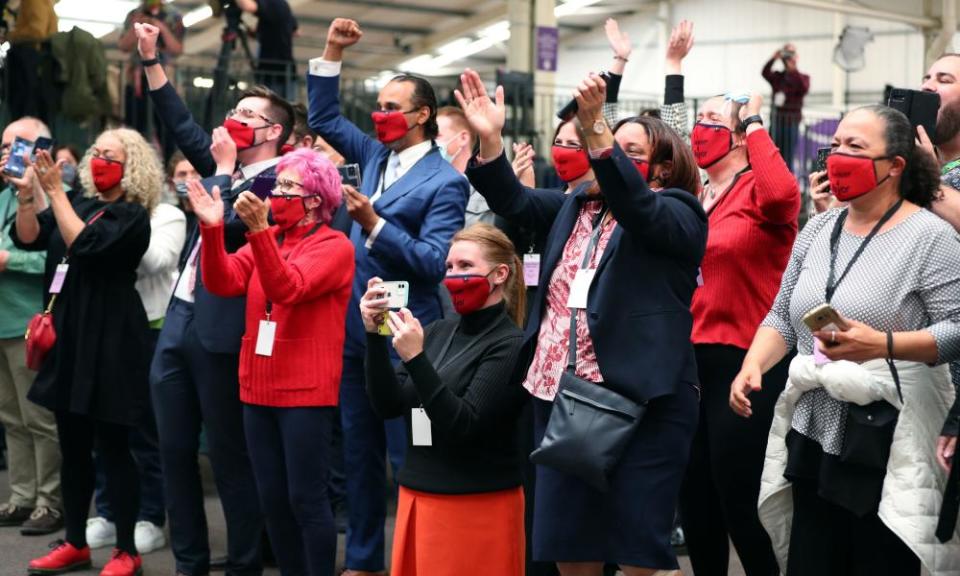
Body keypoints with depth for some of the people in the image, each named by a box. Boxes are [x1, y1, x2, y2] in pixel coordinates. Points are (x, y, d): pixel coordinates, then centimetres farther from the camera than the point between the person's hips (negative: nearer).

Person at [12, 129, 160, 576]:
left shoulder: (131, 216, -7)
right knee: (72, 448, 12)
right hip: (69, 338, 7)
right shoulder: (81, 204, 14)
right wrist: (26, 190, -10)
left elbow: (85, 245, -22)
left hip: (108, 342, -7)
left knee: (112, 448, -4)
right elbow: (28, 237, 4)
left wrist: (54, 190, -20)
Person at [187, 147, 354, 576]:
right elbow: (222, 283, -3)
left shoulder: (334, 246, -7)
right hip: (259, 388, 7)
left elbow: (287, 288, -24)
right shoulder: (266, 238, 13)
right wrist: (212, 227, -16)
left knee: (305, 498, -4)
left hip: (305, 392, -7)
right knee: (272, 498, 11)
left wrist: (259, 230, -34)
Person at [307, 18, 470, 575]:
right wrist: (331, 53, 7)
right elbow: (325, 119, 18)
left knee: (409, 457, 0)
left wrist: (375, 225, -27)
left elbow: (432, 263, -19)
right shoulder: (377, 157, 9)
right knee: (360, 453, 15)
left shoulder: (445, 181, -12)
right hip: (356, 330, 7)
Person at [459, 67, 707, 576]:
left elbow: (635, 205, -23)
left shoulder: (678, 213, -3)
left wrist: (595, 128, -35)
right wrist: (490, 137, -10)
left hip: (640, 401, -6)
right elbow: (512, 201, 6)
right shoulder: (575, 206, 16)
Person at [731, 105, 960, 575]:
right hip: (815, 436, 6)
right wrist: (751, 367, -1)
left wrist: (882, 345, -25)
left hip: (888, 445, -6)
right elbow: (782, 317, 15)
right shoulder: (817, 229, 12)